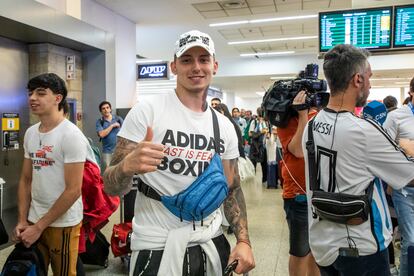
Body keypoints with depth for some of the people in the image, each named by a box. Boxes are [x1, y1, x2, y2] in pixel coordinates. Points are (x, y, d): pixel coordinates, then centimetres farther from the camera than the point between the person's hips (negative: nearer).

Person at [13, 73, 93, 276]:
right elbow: (26, 180, 11)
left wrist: (39, 226, -14)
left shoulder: (71, 135, -17)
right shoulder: (30, 133, 4)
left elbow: (73, 190, -19)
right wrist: (22, 220, 4)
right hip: (33, 220, 6)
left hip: (63, 223, -6)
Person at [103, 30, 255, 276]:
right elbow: (112, 187, -12)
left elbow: (232, 189, 10)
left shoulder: (225, 126, 4)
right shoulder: (147, 112, -12)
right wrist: (127, 166, -34)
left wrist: (243, 240, -1)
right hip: (157, 246, -5)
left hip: (212, 242, 5)